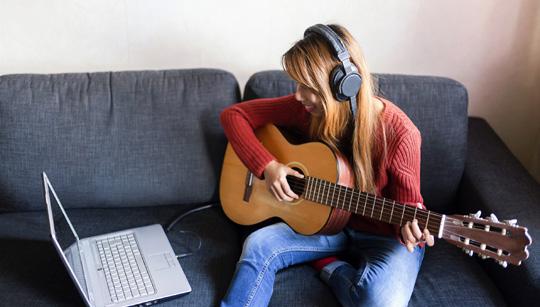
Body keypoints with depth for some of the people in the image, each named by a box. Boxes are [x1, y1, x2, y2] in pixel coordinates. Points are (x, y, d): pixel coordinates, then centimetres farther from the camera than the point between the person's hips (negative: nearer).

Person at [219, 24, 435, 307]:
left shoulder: (398, 133, -25)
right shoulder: (308, 109, -13)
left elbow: (407, 199, -11)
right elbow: (234, 114, -7)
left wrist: (411, 226, -35)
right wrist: (267, 166, -19)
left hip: (383, 235, -3)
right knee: (258, 245, -23)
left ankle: (330, 267, -1)